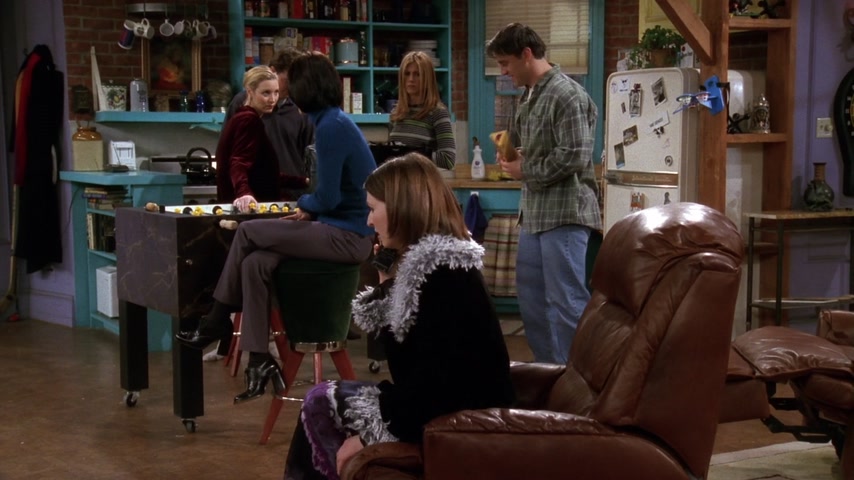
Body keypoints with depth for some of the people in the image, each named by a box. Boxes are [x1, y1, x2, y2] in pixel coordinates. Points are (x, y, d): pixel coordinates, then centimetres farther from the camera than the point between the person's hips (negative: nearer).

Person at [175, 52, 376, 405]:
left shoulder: (330, 128, -16)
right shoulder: (337, 122, 13)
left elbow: (327, 197, -17)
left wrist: (304, 204, 4)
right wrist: (309, 212, 4)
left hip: (347, 237, -9)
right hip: (348, 231, 9)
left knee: (248, 232, -5)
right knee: (255, 263, -2)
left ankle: (216, 321, 12)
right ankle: (259, 362, -2)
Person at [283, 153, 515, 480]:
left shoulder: (445, 274, -19)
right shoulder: (427, 260, 11)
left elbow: (432, 376, -24)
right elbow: (403, 350, 14)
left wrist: (367, 435, -19)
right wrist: (387, 280, 8)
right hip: (435, 405, 10)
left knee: (319, 403, -4)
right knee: (322, 401, 10)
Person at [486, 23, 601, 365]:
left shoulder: (567, 95, -14)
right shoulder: (529, 96, 14)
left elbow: (575, 157, -20)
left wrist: (525, 172, -10)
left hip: (564, 213, -10)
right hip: (534, 212, 10)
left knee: (565, 301, -4)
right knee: (530, 296, 15)